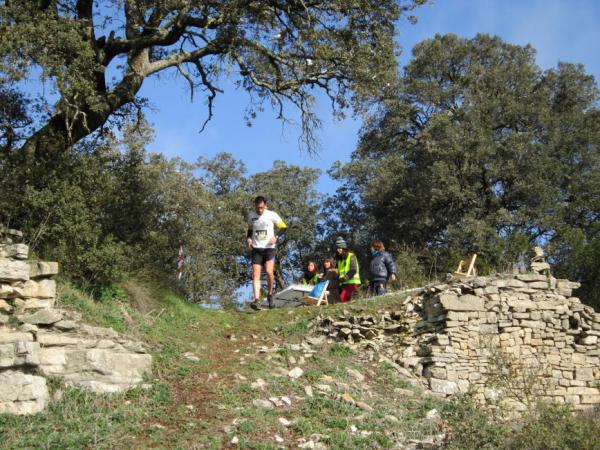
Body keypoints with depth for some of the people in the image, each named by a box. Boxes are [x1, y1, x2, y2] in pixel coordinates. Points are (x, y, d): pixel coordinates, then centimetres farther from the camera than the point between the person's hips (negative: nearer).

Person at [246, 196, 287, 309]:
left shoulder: (272, 215, -4)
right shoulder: (251, 216, 8)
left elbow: (283, 227, 1)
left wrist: (276, 237, -16)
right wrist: (248, 238, 4)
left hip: (269, 248, -3)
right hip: (256, 249, 3)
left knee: (269, 272, -17)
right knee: (256, 275, -8)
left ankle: (270, 294, 8)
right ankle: (257, 301, -12)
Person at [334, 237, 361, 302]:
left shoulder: (351, 256, -5)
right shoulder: (339, 259, 19)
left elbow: (353, 270, -15)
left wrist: (345, 278, -24)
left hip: (351, 282, -8)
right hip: (343, 283, 8)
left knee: (343, 298, -22)